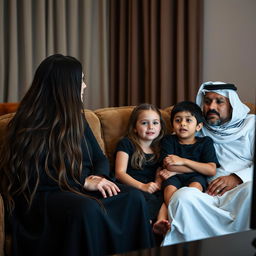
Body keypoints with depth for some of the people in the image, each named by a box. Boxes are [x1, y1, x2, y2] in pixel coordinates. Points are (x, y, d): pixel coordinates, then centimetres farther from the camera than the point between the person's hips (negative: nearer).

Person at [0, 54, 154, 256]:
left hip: (79, 189, 6)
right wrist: (83, 182, -20)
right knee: (87, 208, -38)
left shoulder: (76, 118, 13)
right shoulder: (30, 123, -8)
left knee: (133, 198, -20)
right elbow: (33, 174, -16)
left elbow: (100, 158, 15)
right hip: (41, 194, -6)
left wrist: (99, 177, -9)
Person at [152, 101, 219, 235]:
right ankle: (162, 220, -57)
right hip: (174, 178, 1)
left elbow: (211, 170, -2)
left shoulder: (205, 142, 12)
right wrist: (200, 167, -3)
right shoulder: (169, 140, 13)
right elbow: (169, 166, -3)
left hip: (196, 178, 0)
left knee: (195, 185, -35)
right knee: (170, 188, -34)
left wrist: (183, 161, -6)